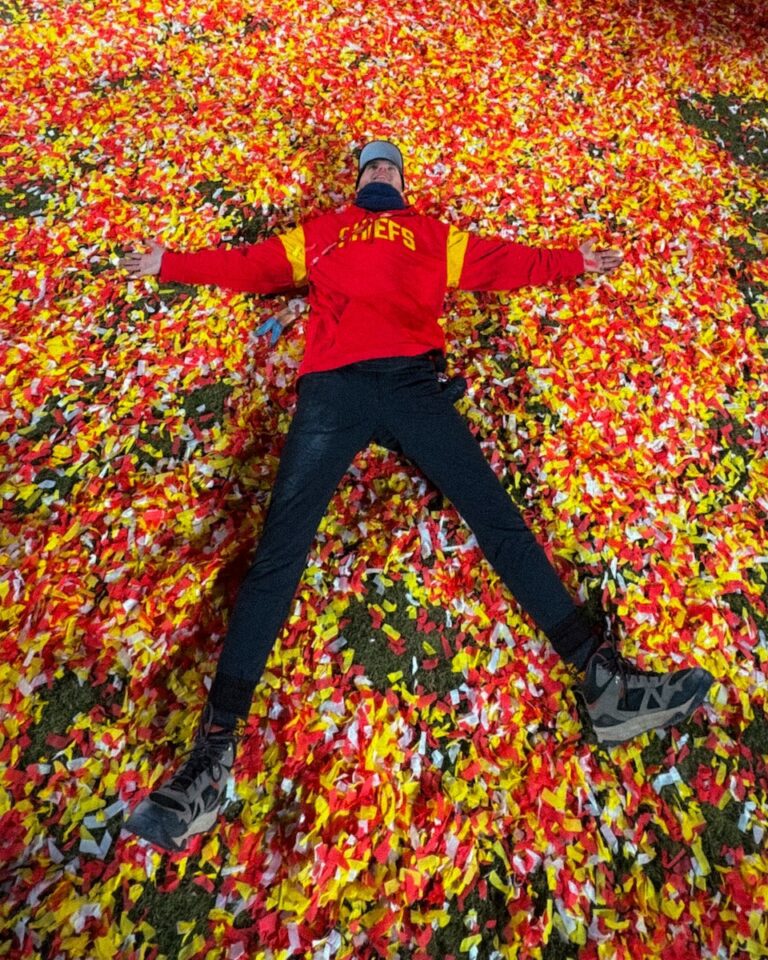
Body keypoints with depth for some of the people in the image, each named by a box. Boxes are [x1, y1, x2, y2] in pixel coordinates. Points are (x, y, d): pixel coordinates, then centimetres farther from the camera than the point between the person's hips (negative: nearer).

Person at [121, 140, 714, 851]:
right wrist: (169, 263, 33)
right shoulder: (320, 232, 33)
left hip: (414, 380, 1)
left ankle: (604, 679, -13)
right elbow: (250, 265, 32)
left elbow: (500, 262, 29)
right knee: (280, 546, -15)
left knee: (497, 517, -13)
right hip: (332, 387, 0)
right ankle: (216, 747, -17)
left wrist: (574, 261, 27)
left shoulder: (431, 233, 33)